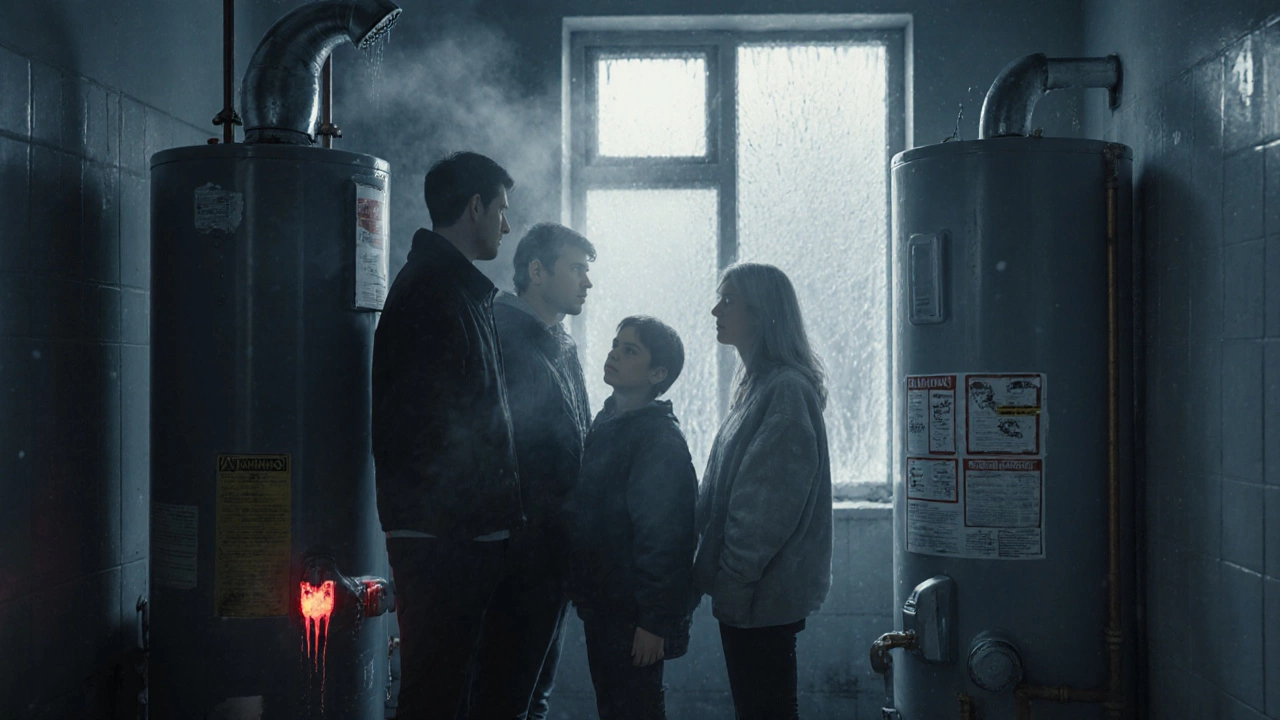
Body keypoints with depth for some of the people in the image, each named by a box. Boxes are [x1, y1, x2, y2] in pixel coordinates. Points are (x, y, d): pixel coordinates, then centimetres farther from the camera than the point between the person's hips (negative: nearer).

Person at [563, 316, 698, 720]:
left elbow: (662, 535, -21)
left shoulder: (659, 437, -16)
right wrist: (583, 592, 14)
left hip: (632, 615, -9)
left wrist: (654, 621, -23)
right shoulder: (606, 424, 12)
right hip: (602, 605, 9)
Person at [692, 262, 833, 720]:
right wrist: (717, 574, 15)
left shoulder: (786, 390, -16)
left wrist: (729, 578, -17)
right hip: (745, 591, 9)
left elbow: (771, 503, -21)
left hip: (763, 595, -9)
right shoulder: (759, 385, 14)